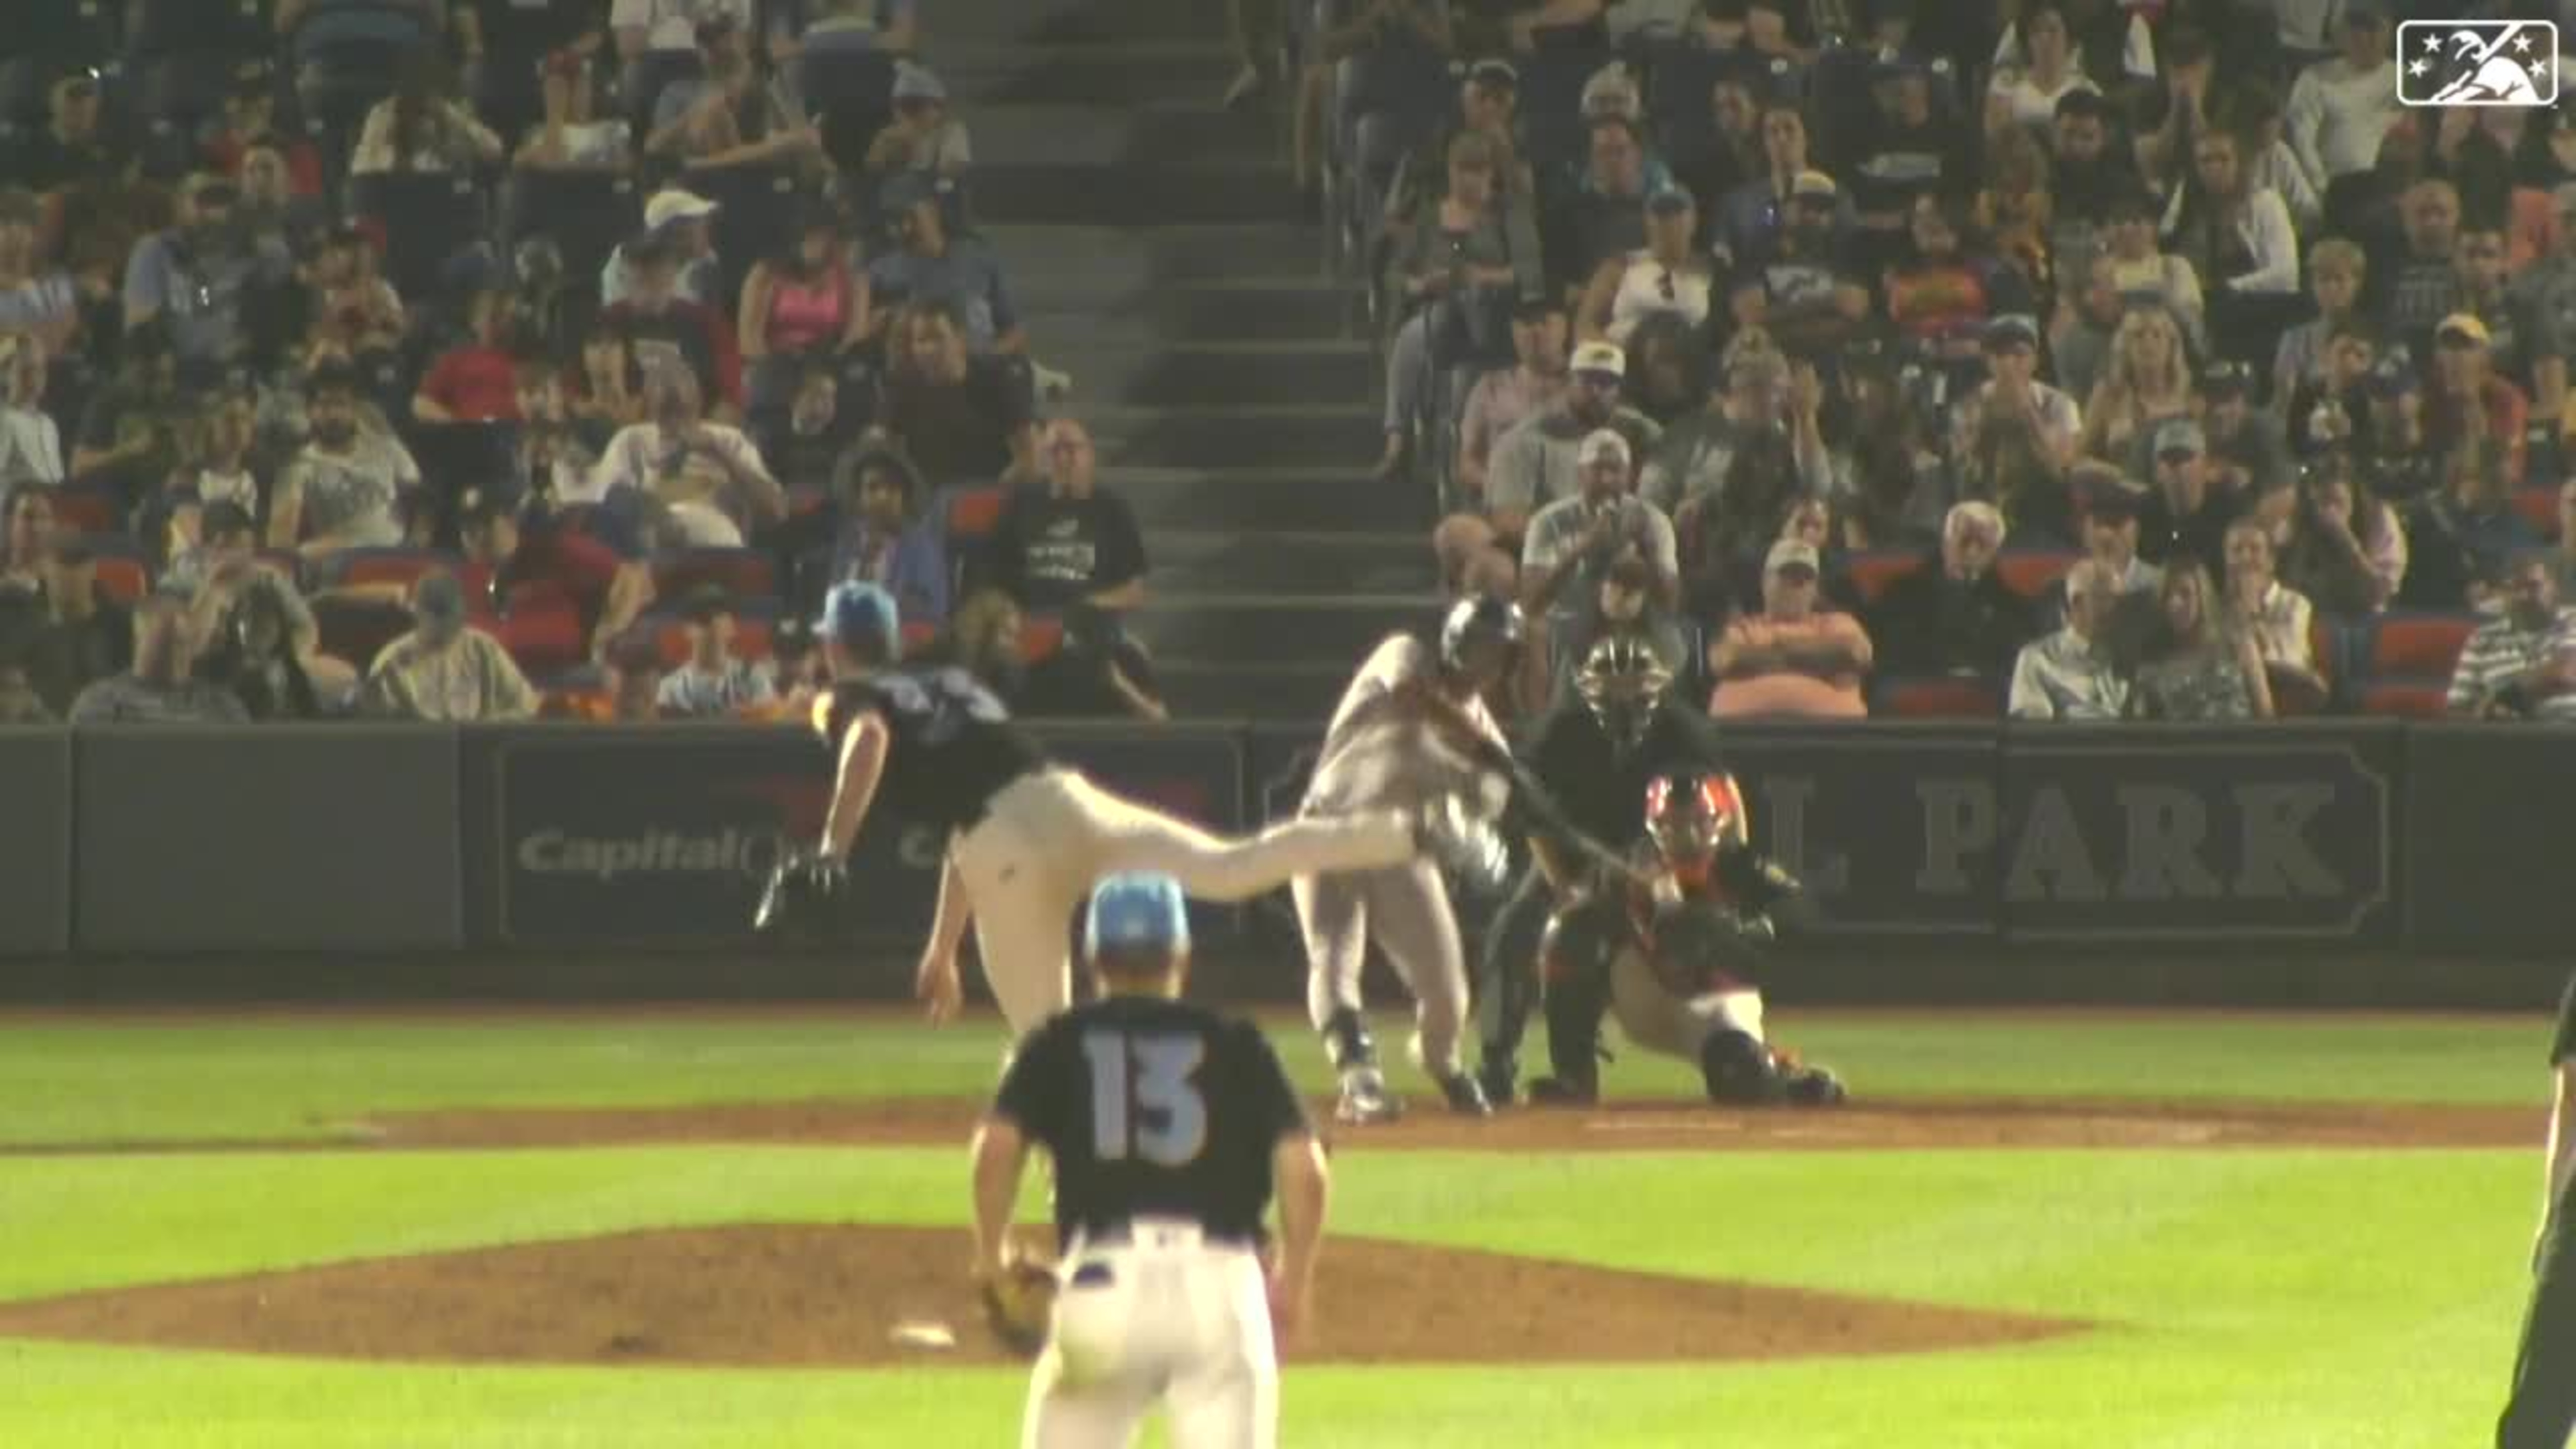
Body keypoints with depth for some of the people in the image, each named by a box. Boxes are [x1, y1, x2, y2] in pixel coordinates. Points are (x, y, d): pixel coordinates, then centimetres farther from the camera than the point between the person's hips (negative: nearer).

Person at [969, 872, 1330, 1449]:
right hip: (1222, 1286, 0)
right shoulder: (1237, 1045, 13)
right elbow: (1304, 1167, 2)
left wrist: (992, 1256, 9)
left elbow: (997, 1146, -3)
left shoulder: (1062, 1044, 13)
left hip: (1103, 1278, 0)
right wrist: (1294, 1279, 13)